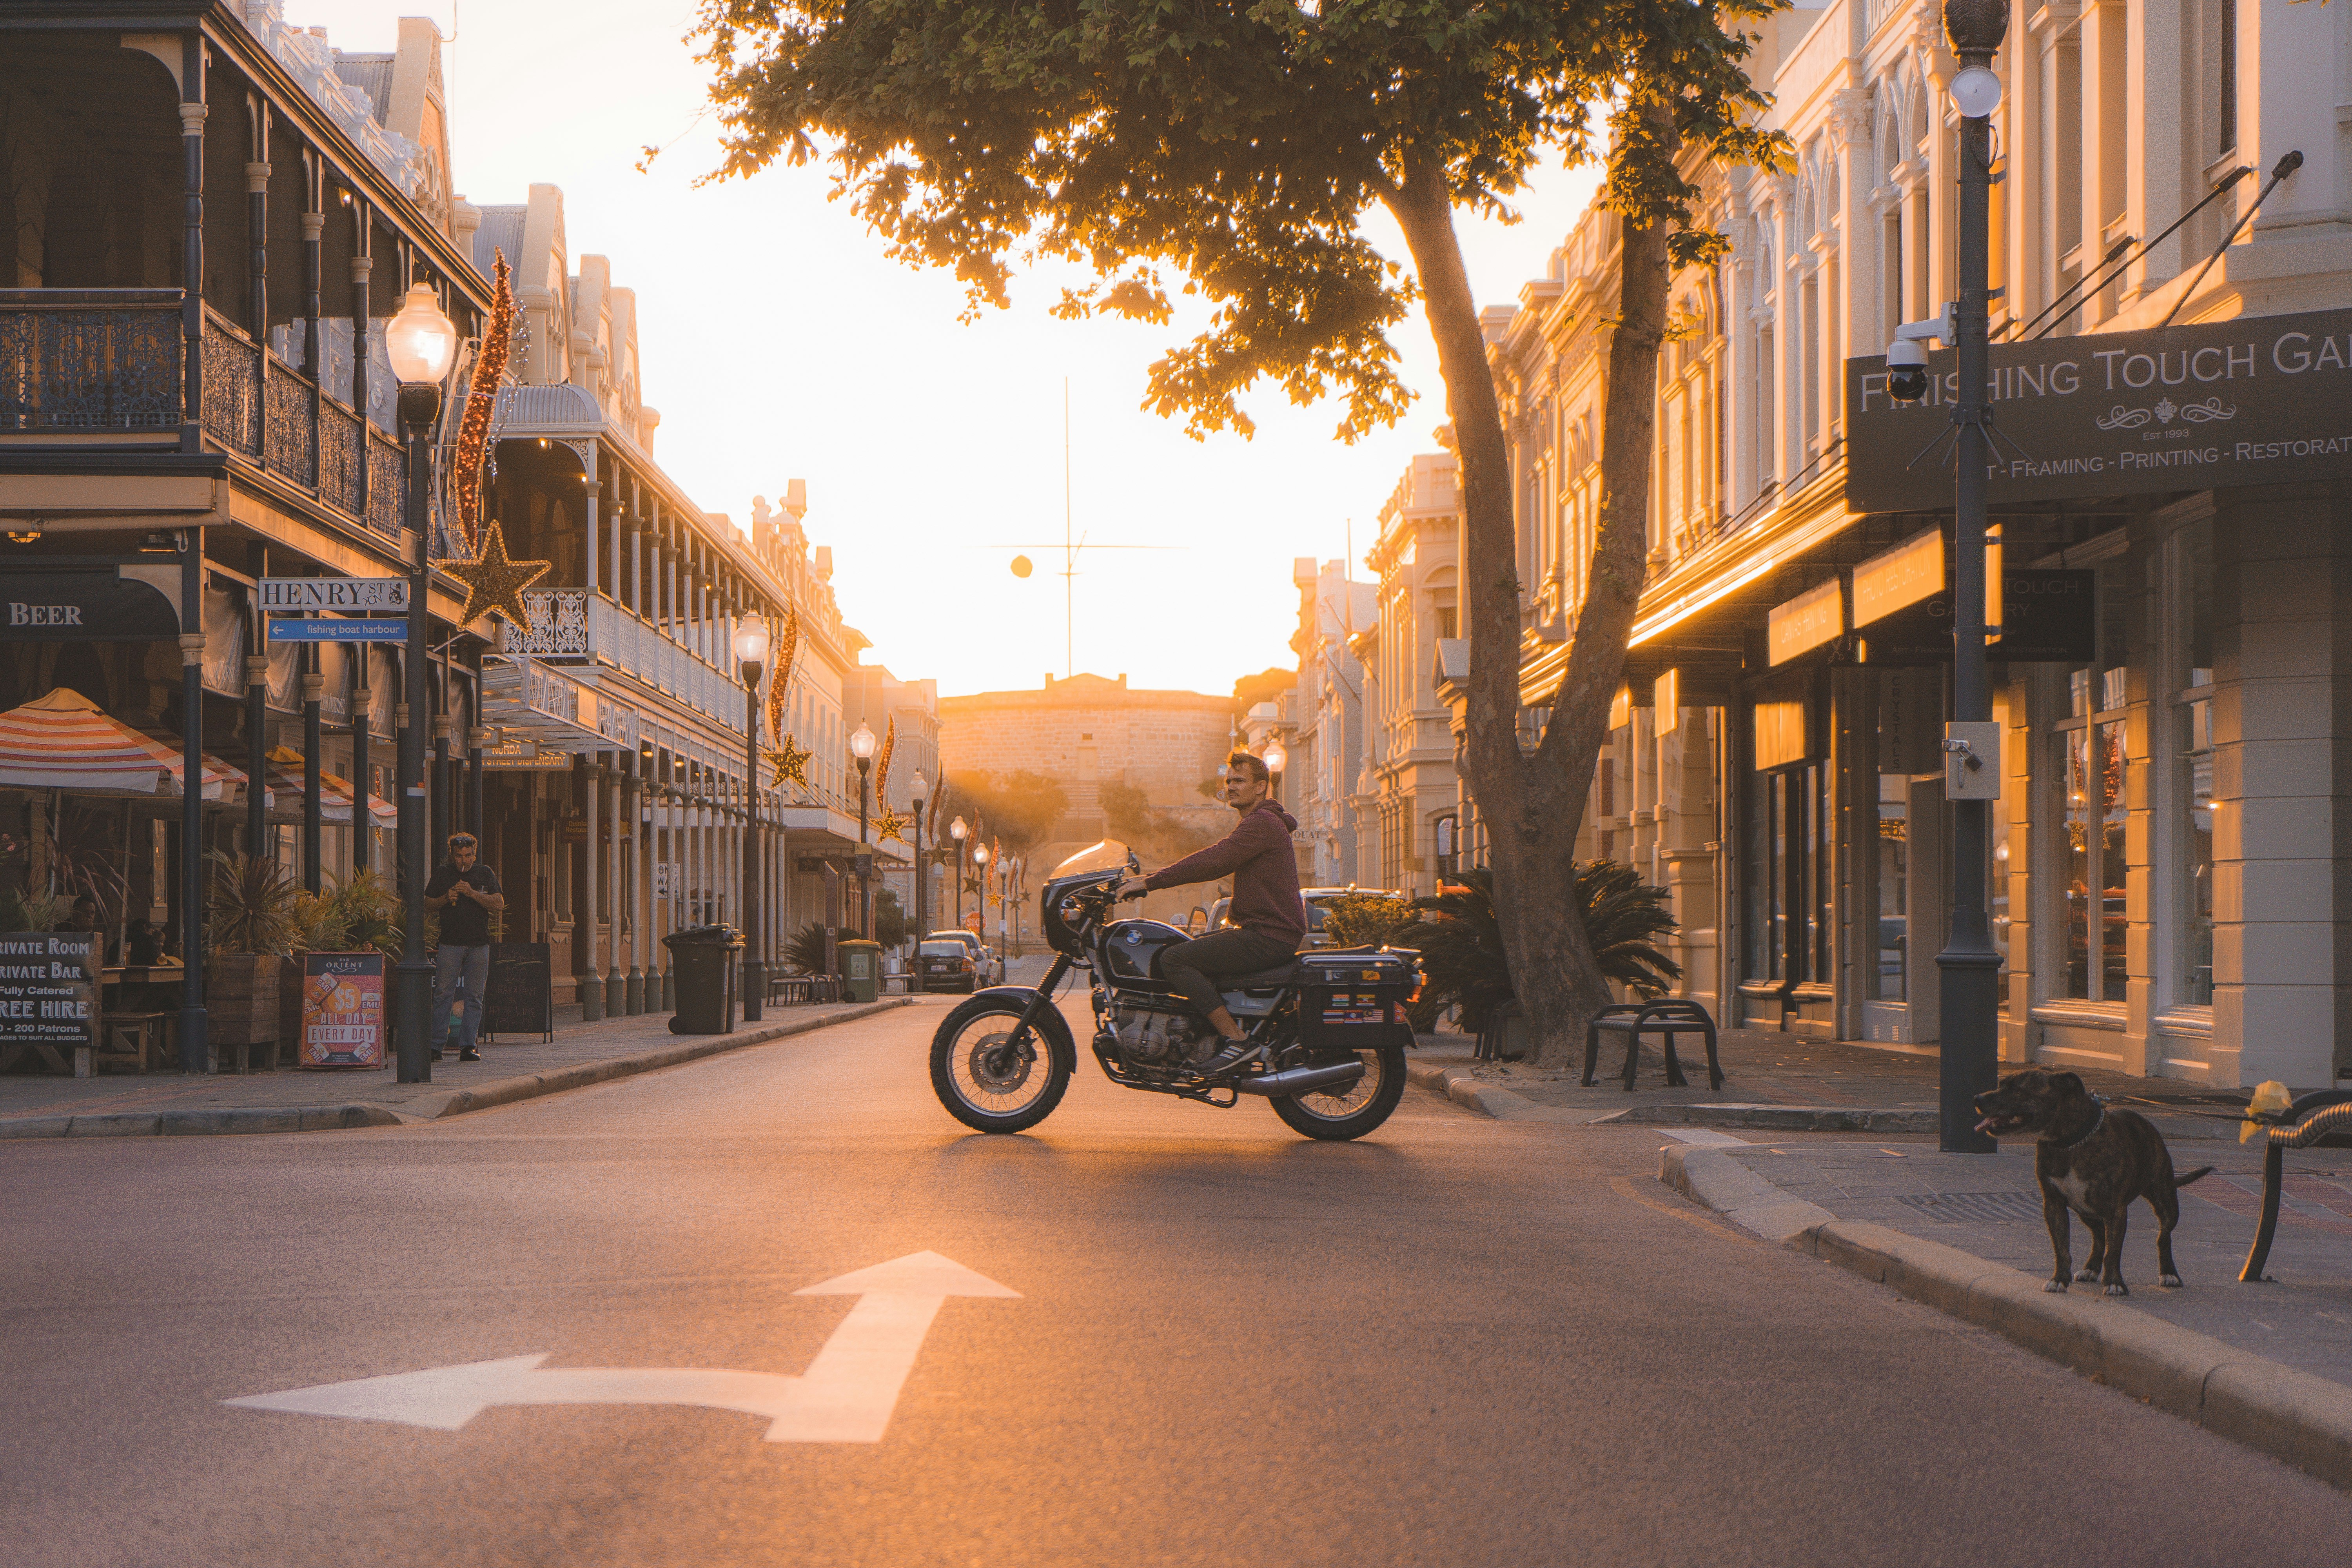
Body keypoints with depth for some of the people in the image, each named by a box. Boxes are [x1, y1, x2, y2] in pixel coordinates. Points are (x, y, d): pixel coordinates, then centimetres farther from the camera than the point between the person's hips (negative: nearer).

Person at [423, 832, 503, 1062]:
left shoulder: (485, 874, 8)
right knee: (443, 994, -5)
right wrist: (446, 898, -7)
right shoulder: (442, 874, 10)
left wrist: (472, 893, -12)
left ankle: (467, 1045, 4)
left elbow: (499, 904, -1)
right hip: (450, 943, 0)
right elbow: (428, 903, 13)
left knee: (474, 997, 1)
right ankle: (436, 1046, -2)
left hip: (479, 944, 0)